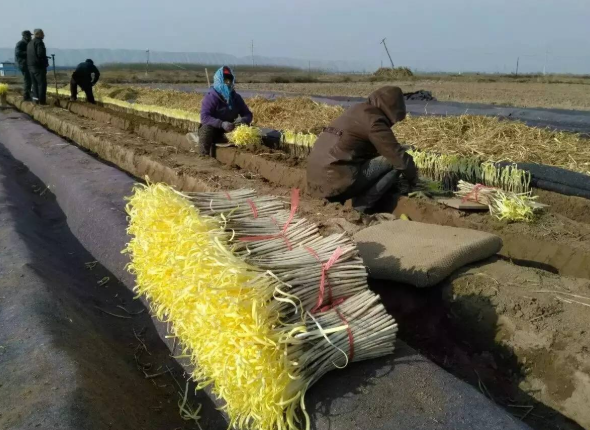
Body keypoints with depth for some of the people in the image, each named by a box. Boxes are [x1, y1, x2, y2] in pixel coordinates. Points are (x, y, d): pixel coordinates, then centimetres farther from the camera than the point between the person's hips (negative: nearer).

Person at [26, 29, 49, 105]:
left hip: (31, 66, 9)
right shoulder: (39, 42, -11)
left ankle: (36, 98, 15)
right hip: (39, 66, -9)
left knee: (35, 83, 14)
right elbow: (41, 54, -21)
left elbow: (28, 55, 17)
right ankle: (42, 100, -9)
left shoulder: (30, 43, 18)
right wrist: (46, 62, -8)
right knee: (42, 83, -6)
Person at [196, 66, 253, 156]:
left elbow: (248, 114, 2)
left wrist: (243, 120, -24)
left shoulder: (236, 97, 1)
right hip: (213, 129, -4)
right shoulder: (211, 97, -15)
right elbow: (204, 117, -27)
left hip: (228, 131, 4)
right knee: (206, 129, -36)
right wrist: (221, 124, -42)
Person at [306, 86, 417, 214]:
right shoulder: (374, 120, -7)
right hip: (336, 181, -9)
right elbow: (398, 155, -4)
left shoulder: (358, 111, 21)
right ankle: (362, 206, -5)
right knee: (394, 163, -4)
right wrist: (413, 177, 15)